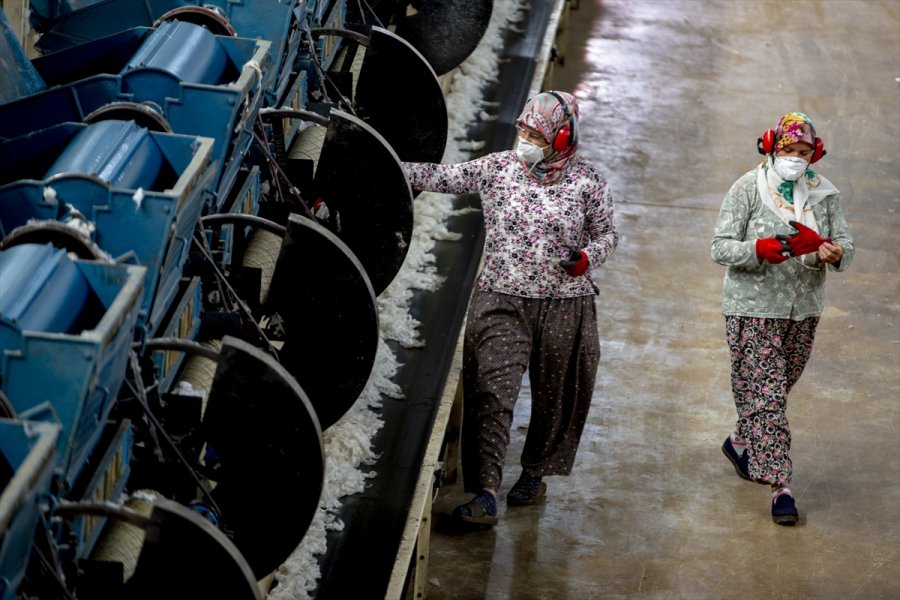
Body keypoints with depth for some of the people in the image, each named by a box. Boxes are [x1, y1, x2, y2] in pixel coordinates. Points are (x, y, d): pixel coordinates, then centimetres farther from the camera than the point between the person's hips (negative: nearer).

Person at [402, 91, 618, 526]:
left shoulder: (586, 179, 0)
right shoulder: (497, 168, 1)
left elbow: (607, 234, 7)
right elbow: (440, 178, 4)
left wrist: (587, 257, -14)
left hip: (564, 305, 1)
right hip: (500, 300, 0)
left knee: (554, 397, 12)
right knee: (493, 392, -12)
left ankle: (534, 473, 35)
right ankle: (485, 494, -14)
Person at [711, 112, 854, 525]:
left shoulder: (824, 194, 2)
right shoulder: (748, 189, -8)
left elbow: (846, 247, -1)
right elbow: (722, 248, -12)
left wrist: (834, 253, -25)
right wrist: (764, 249, -30)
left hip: (803, 310, 5)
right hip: (753, 309, -4)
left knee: (773, 391, 18)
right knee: (767, 394, -7)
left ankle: (740, 443, 44)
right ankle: (780, 485, -6)